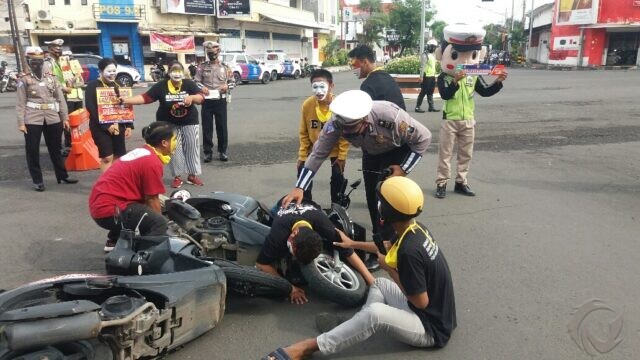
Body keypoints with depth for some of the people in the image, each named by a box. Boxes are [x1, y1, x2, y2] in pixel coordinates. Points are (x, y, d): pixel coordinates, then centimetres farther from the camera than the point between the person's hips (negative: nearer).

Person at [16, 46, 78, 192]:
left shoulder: (51, 78, 9)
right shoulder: (24, 80, 0)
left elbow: (60, 99, 10)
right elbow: (20, 103, -3)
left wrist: (65, 118, 7)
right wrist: (21, 123, -8)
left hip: (53, 119, 3)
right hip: (32, 120, -3)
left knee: (55, 148, 13)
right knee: (32, 151, 3)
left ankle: (62, 176, 24)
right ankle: (37, 181, 13)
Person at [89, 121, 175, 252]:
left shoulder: (141, 152, 13)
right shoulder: (153, 162, -16)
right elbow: (151, 200, -9)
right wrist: (161, 224, 4)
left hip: (99, 203, 10)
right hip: (108, 209, -10)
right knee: (159, 223, -20)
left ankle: (114, 241, 37)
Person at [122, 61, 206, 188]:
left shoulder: (189, 84, -8)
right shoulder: (161, 86, -9)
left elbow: (201, 97, -16)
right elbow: (145, 98, -12)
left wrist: (192, 97, -38)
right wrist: (126, 100, -21)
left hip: (189, 122, 1)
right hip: (169, 124, 0)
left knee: (192, 148, 5)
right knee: (174, 150, 3)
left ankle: (193, 175, 17)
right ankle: (177, 177, 14)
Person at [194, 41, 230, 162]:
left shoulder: (225, 66, 5)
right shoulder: (202, 66, 4)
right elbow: (196, 82, 5)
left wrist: (227, 86, -13)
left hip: (221, 101, 0)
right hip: (207, 101, 0)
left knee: (222, 127, 4)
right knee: (207, 128, 4)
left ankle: (222, 151, 17)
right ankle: (208, 152, 13)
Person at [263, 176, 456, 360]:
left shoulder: (409, 251, -31)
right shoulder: (416, 229, -2)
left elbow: (421, 302, -23)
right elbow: (391, 248, 20)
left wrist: (390, 269, -13)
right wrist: (353, 244, 27)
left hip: (432, 328, -10)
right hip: (432, 312, 10)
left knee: (375, 313, -30)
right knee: (380, 284, 20)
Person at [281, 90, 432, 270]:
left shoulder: (390, 116, -42)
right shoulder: (337, 122, -32)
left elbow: (424, 137, -26)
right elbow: (318, 153, -22)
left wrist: (403, 169, -24)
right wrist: (299, 187, -27)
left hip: (399, 150, -4)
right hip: (372, 153, 4)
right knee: (371, 196, 5)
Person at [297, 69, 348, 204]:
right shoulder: (307, 105, -19)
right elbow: (304, 133, -7)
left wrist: (342, 156, -15)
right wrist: (302, 155, -6)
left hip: (335, 147, -2)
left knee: (337, 177, -1)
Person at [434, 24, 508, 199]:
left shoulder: (473, 77, 4)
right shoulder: (444, 77, -9)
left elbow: (486, 92, 1)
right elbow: (445, 95, -24)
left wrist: (498, 82, -14)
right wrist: (456, 81, -37)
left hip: (468, 120, 5)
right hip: (450, 120, -4)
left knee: (466, 153, 10)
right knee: (445, 153, 1)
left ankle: (461, 182, 21)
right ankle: (441, 183, 8)